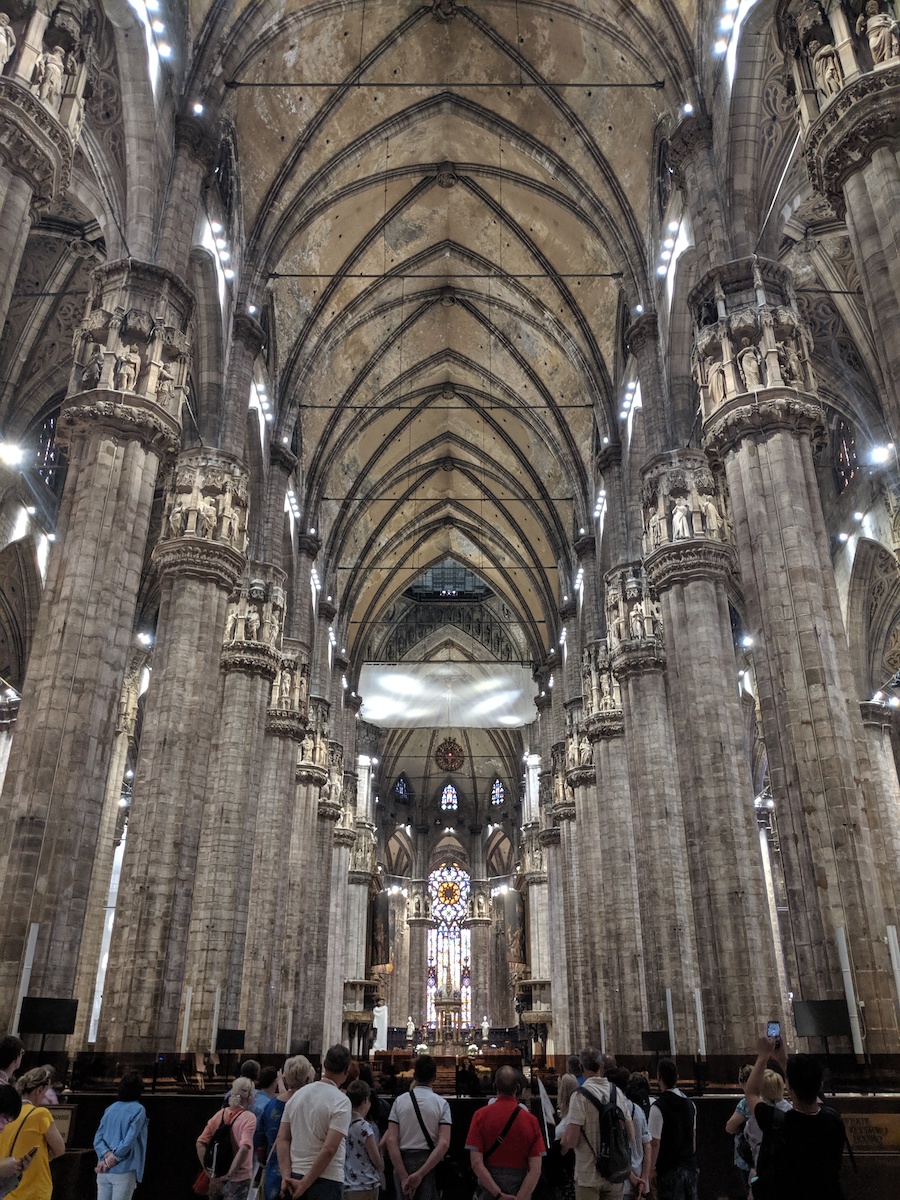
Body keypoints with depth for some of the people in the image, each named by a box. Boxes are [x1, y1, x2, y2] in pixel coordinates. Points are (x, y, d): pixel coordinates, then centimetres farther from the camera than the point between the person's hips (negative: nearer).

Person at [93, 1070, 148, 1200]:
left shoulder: (110, 1109, 9)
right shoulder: (138, 1110, -9)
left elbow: (97, 1139, 3)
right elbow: (129, 1141, -16)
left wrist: (107, 1155, -9)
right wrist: (113, 1158, -7)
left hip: (103, 1171, 5)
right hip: (123, 1170, -5)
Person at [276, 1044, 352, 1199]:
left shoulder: (297, 1094, 6)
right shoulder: (341, 1101, -13)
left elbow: (282, 1140, 3)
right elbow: (329, 1149, -20)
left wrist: (287, 1177, -2)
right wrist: (305, 1184, -14)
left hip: (295, 1177, 6)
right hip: (326, 1180, -6)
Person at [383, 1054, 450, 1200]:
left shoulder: (400, 1100, 0)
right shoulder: (441, 1103, -3)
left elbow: (390, 1140, -8)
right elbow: (444, 1144, -13)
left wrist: (404, 1176, -9)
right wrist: (421, 1174, -14)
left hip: (403, 1160, 1)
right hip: (429, 1162, -1)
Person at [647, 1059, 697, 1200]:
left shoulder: (657, 1108, -18)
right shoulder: (690, 1103, 3)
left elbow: (655, 1143, -17)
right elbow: (694, 1136, 12)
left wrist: (651, 1169, -9)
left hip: (670, 1170, -6)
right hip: (690, 1166, 6)